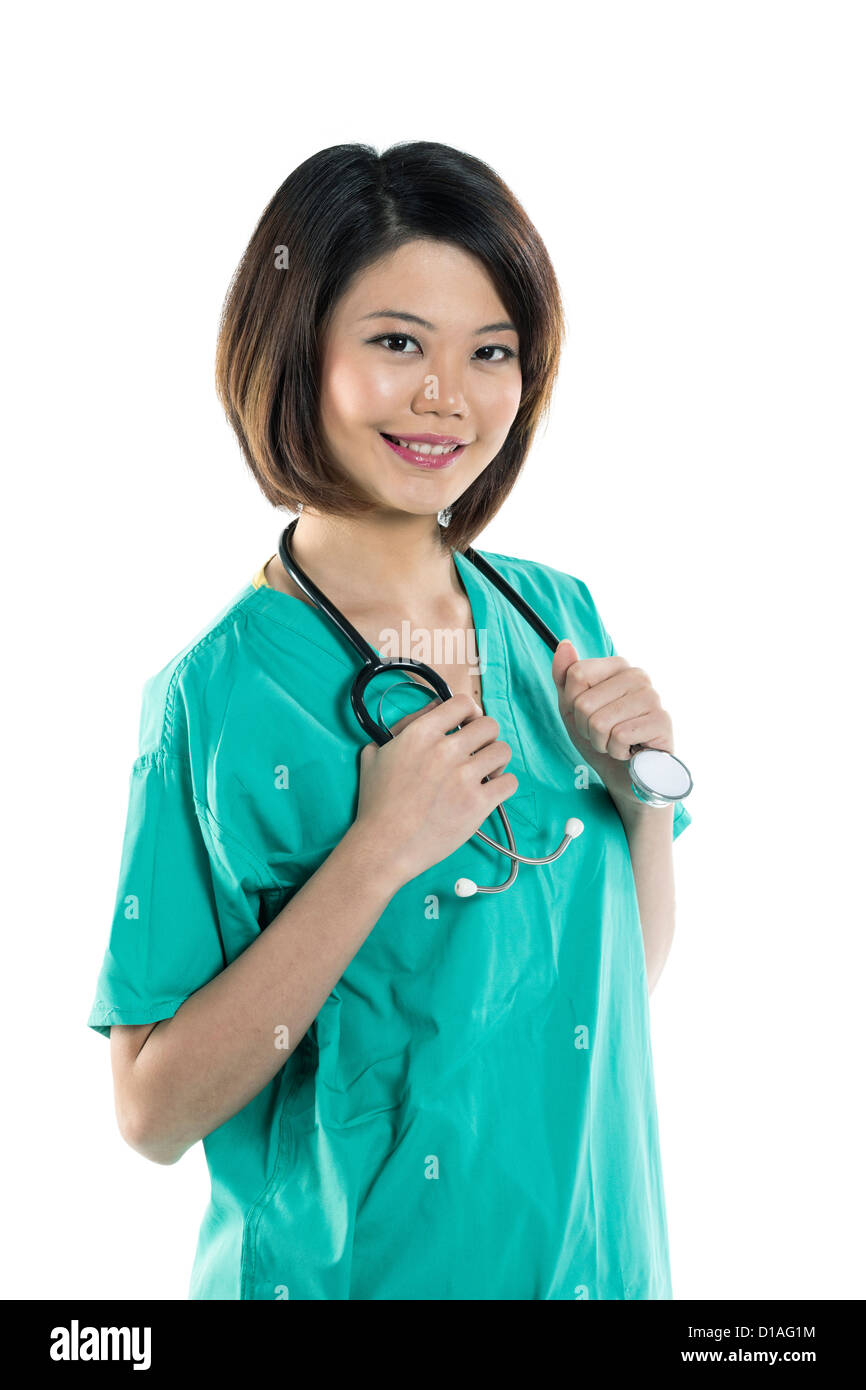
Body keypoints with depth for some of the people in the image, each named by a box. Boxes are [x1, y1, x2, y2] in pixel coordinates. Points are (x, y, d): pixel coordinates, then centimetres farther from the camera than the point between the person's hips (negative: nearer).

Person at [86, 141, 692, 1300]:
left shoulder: (559, 615, -5)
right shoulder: (219, 694, -19)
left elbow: (629, 974, 4)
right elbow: (155, 1113, -18)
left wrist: (644, 793, -14)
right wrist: (375, 857, -27)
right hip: (353, 1261, -4)